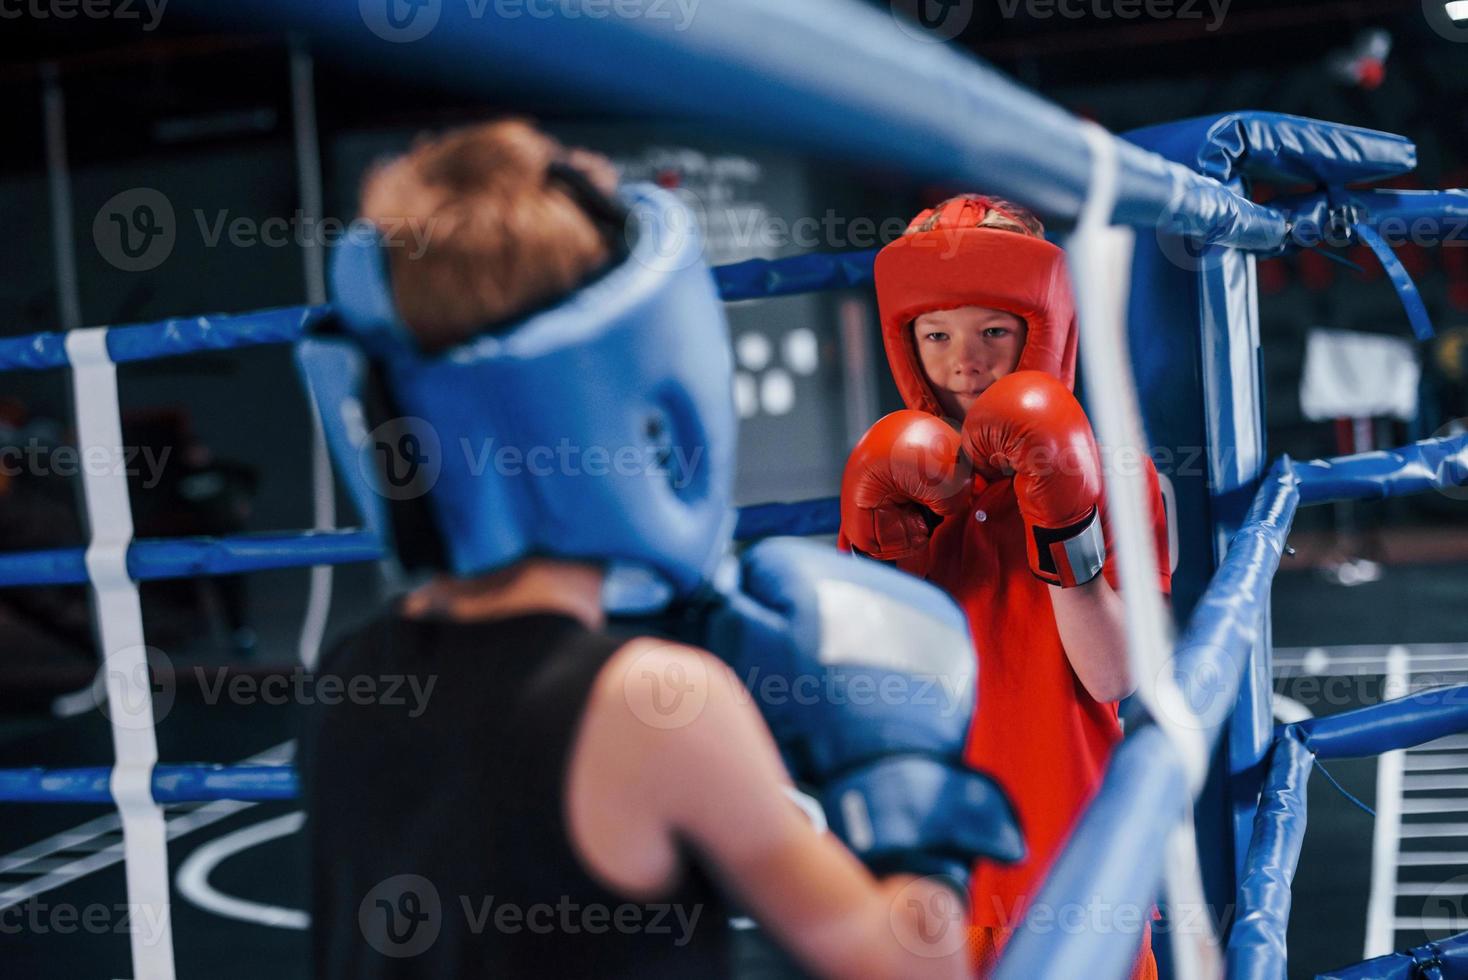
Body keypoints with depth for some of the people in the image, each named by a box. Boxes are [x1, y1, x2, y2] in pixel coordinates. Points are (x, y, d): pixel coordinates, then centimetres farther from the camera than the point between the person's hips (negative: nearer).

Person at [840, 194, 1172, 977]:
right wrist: (875, 552, -15)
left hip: (1065, 836, -1)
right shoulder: (888, 470, 2)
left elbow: (1113, 678, -14)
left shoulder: (1111, 472, -4)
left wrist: (1065, 523, -23)